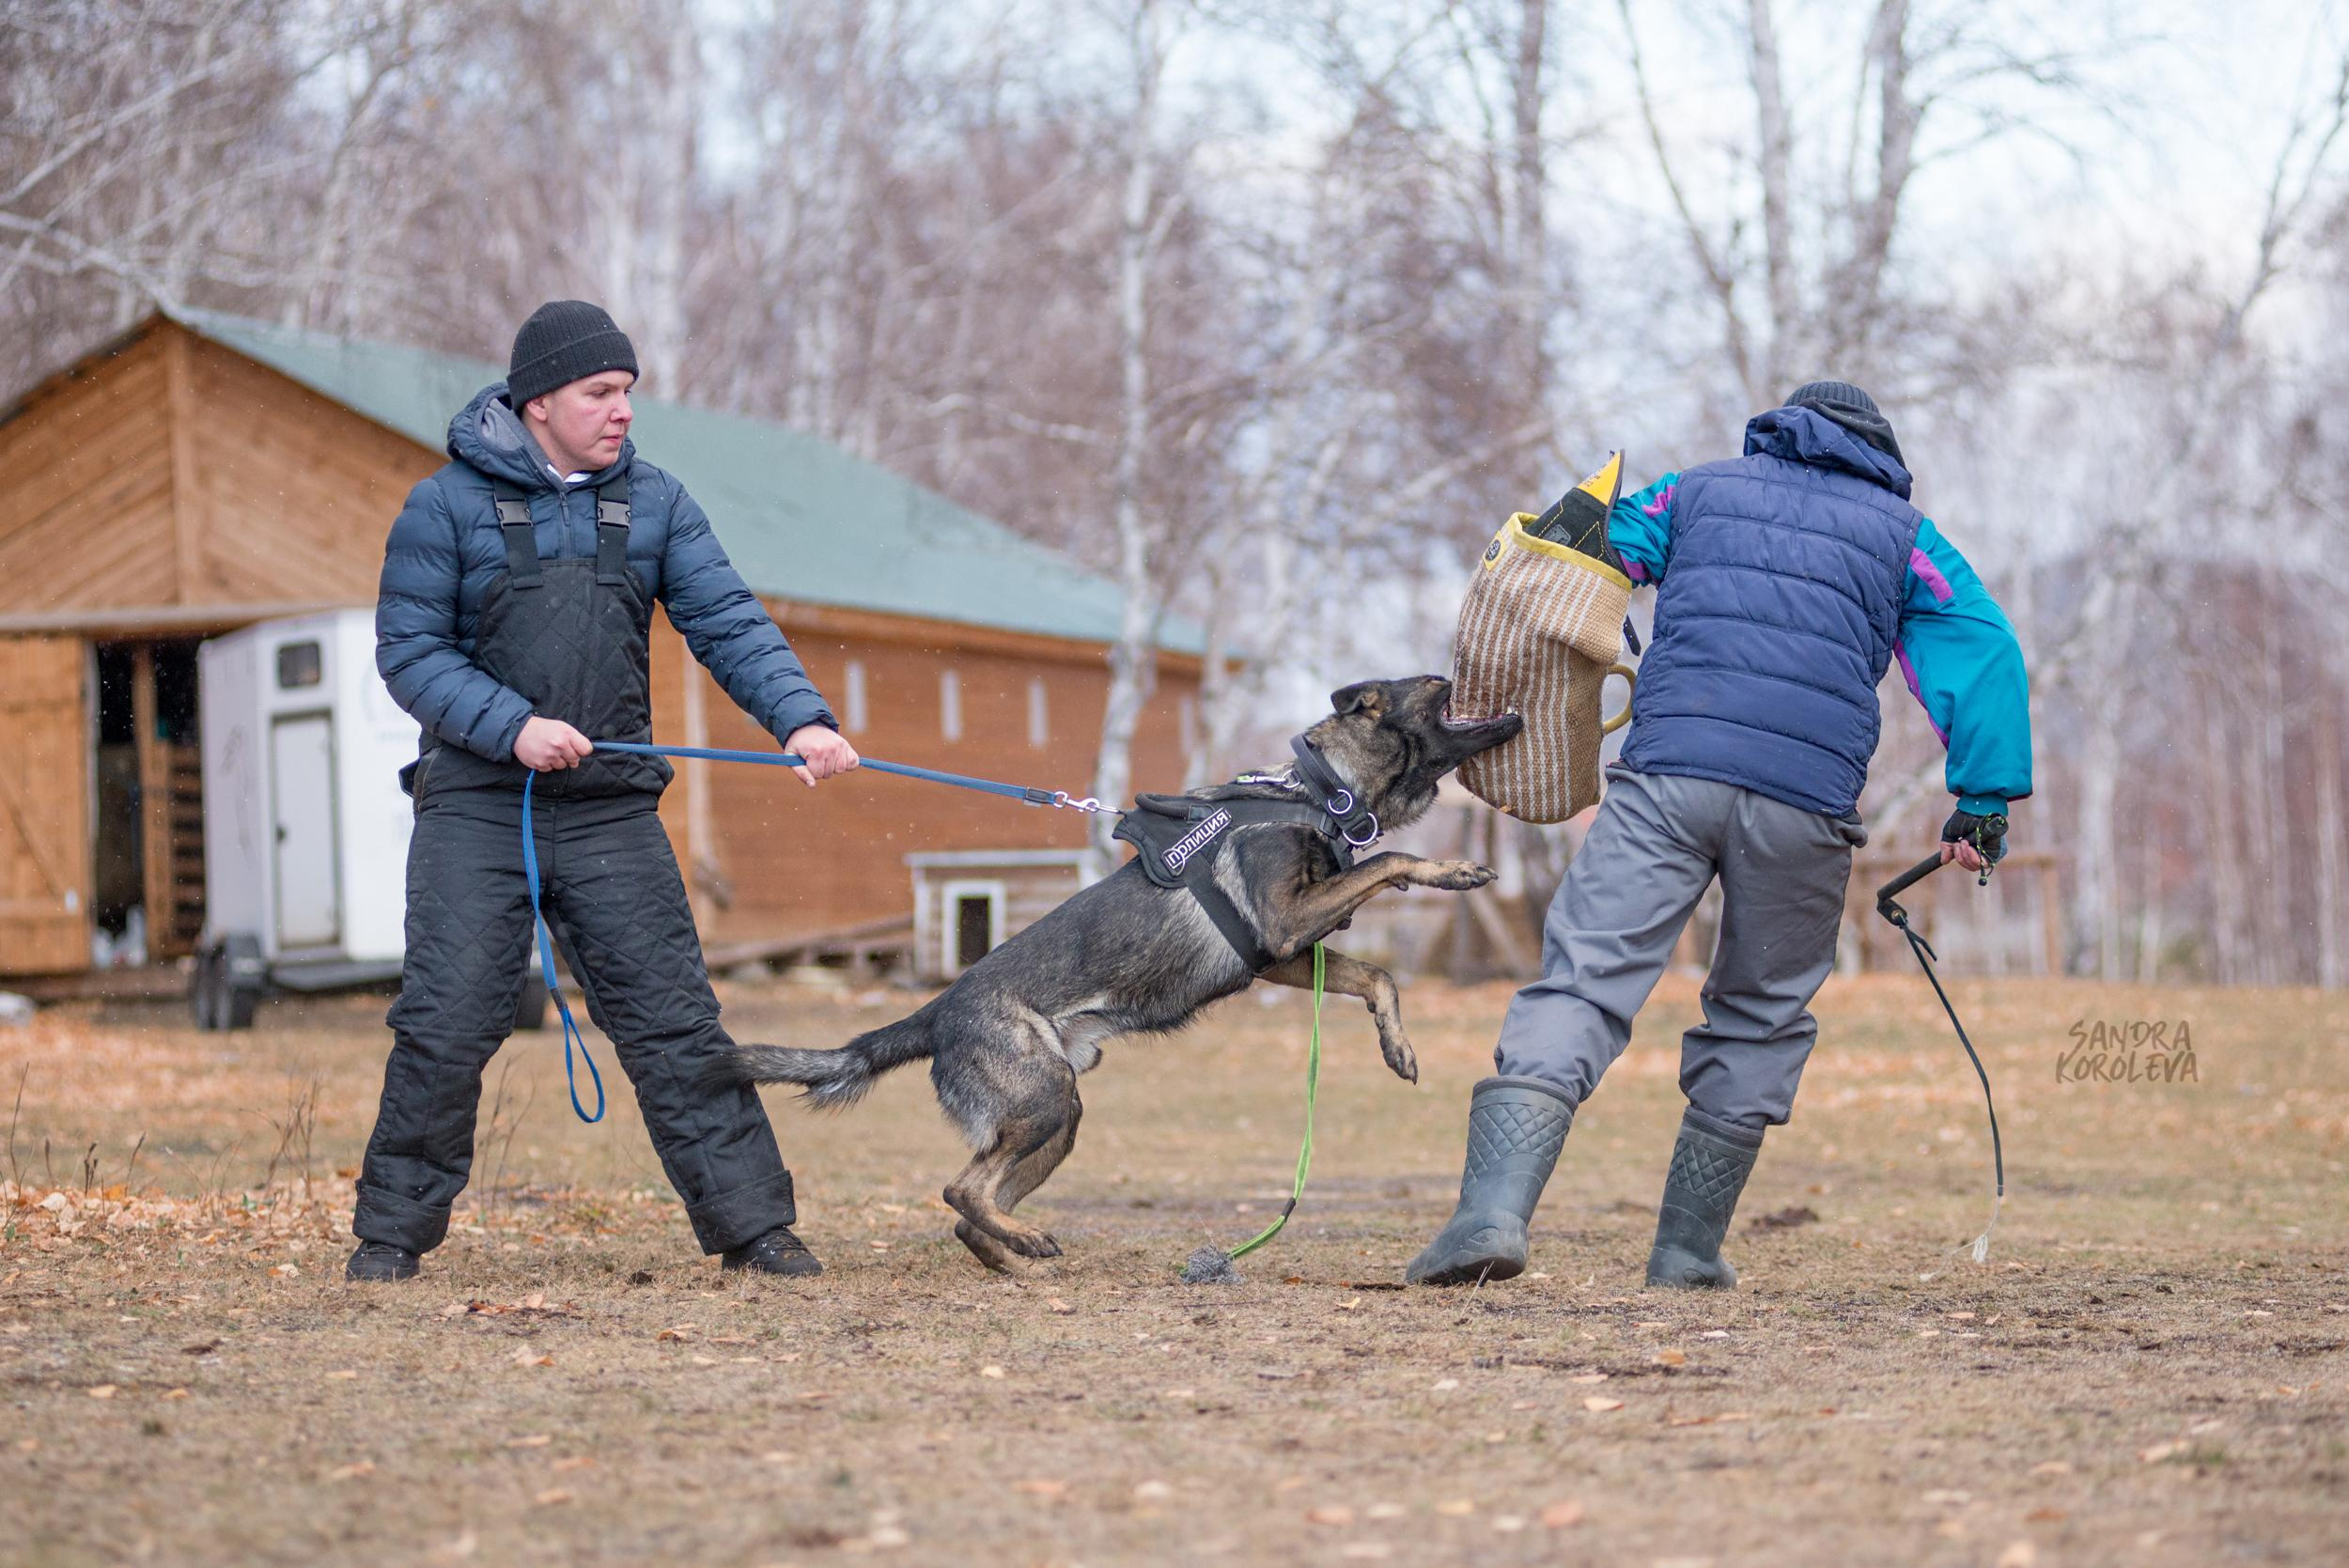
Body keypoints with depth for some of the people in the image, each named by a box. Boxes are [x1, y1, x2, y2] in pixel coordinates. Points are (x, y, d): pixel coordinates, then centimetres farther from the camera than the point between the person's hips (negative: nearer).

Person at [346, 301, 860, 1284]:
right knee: (446, 1023, -5)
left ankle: (752, 1223, 4)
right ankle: (392, 1231, 9)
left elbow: (728, 623, 0)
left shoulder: (654, 504, 8)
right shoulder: (448, 504, -2)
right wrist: (511, 726, -18)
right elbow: (408, 649, -4)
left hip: (611, 811, 3)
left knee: (672, 1018, 1)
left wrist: (800, 717, -17)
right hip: (476, 807, -2)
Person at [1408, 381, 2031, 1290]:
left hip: (1668, 773, 0)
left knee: (1582, 979, -7)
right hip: (1807, 798, 0)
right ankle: (1688, 1248, 17)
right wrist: (1983, 803, 6)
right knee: (1764, 1015, 18)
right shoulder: (1902, 534, 22)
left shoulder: (1700, 490, 25)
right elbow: (1983, 652, 9)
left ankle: (1494, 1208, -26)